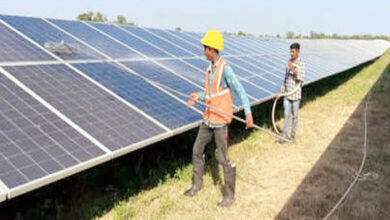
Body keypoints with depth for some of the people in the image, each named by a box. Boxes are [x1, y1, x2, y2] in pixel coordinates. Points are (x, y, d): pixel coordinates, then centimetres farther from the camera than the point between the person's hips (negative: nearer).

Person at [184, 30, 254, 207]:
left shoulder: (225, 68, -16)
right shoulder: (210, 69, 10)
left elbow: (240, 90, -22)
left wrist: (248, 112, -32)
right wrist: (199, 96, 1)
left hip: (221, 120, -8)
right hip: (208, 118, 8)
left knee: (223, 158, -2)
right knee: (197, 150, 15)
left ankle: (229, 194, 14)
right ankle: (197, 184, 33)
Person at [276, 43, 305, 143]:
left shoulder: (301, 63, -11)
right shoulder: (289, 62, 8)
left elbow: (301, 79, -17)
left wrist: (293, 69, -27)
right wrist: (281, 92, 13)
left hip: (296, 94, -5)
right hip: (287, 93, 5)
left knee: (294, 115, 7)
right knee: (286, 115, 8)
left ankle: (293, 135, 19)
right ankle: (285, 136, 14)